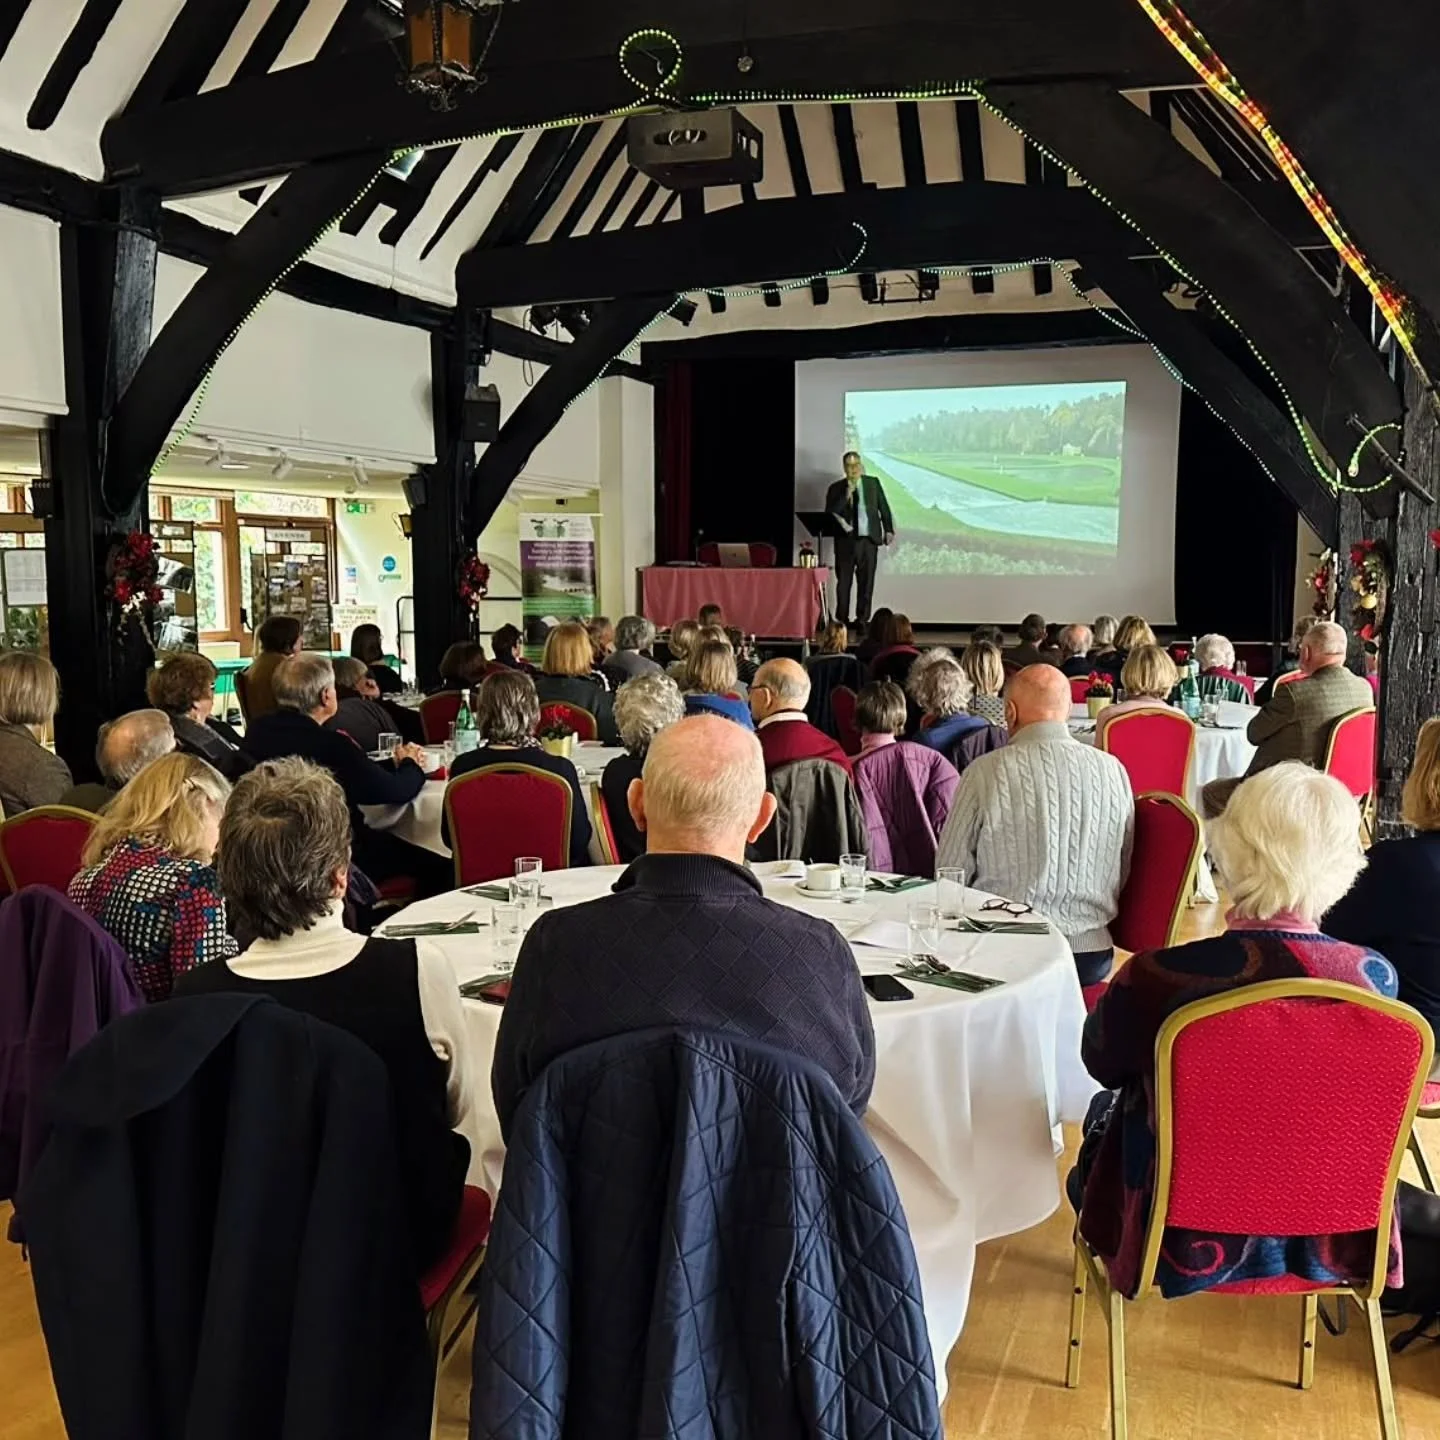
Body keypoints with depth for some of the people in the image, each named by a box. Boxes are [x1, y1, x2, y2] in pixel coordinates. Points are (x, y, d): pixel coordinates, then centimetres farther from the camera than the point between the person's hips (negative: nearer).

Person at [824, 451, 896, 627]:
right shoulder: (836, 488, 4)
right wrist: (847, 494, -13)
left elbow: (884, 507, 10)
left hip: (869, 539, 1)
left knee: (866, 582, 2)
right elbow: (830, 513, -5)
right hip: (846, 541, -1)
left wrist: (889, 530, 1)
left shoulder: (873, 483, 8)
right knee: (844, 582, -1)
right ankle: (842, 621, 7)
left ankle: (862, 620, 10)